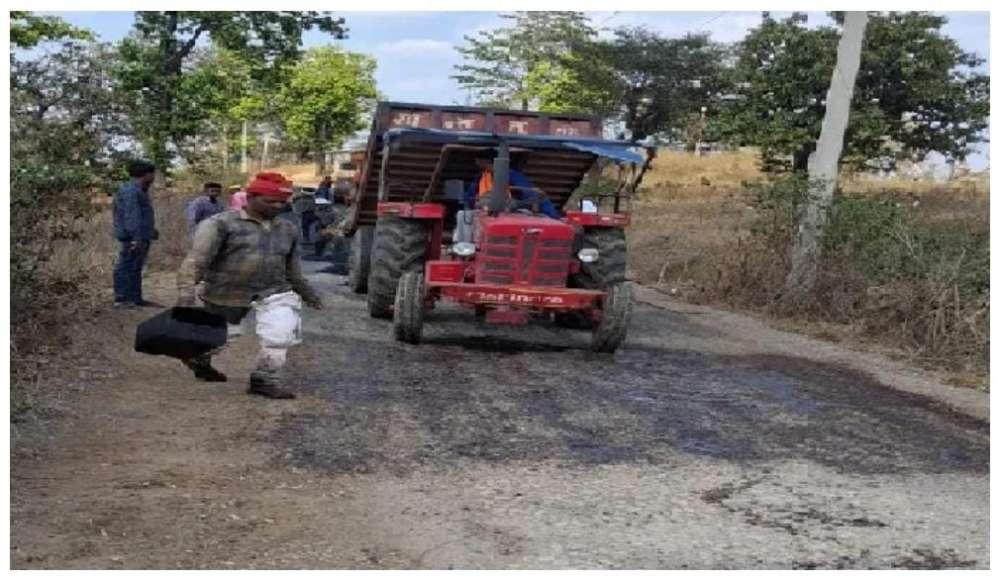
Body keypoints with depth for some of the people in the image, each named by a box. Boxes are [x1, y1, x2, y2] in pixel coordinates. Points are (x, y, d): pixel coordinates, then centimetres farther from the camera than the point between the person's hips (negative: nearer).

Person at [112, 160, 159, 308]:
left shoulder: (139, 190, 18)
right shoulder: (130, 191, -16)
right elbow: (132, 216, -23)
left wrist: (151, 231, 36)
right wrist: (137, 238, -27)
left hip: (142, 238, 11)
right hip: (132, 238, -11)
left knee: (136, 268, 14)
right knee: (125, 268, -7)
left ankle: (136, 298, 21)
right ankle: (121, 299, -6)